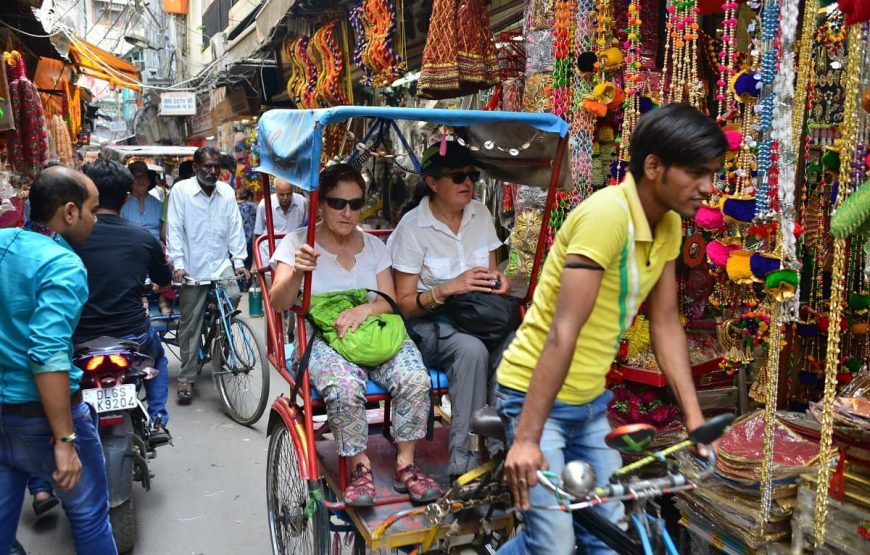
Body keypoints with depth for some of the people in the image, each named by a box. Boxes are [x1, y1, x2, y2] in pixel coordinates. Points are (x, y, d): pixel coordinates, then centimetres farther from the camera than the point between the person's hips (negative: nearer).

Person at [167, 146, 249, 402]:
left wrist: (239, 261, -3)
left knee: (233, 296, -21)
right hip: (192, 266, -3)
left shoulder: (227, 192, 6)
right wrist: (178, 263, -16)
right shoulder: (180, 190, -4)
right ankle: (187, 376, 16)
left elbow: (235, 228, 5)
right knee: (190, 324, 3)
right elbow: (174, 229, -8)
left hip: (221, 262, 3)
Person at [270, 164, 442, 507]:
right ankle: (360, 468, -13)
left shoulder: (374, 246, 15)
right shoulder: (297, 243, 5)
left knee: (416, 379, -26)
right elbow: (279, 304, -5)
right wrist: (297, 272, -26)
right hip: (322, 338, -3)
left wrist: (366, 309, -12)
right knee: (345, 388, -35)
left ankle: (405, 466, -10)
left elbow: (391, 302, 11)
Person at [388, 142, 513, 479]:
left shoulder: (480, 214, 7)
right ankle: (464, 457, -28)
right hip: (429, 323, -4)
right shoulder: (413, 226, -9)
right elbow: (404, 303, -9)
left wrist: (498, 281, -5)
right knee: (472, 350, -36)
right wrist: (449, 288, -24)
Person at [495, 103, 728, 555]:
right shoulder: (607, 214, -26)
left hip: (590, 400, 8)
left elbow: (666, 324, 4)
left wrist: (694, 417, 2)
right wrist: (527, 438, -28)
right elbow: (563, 333, -29)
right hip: (535, 393, -8)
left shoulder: (669, 224, 0)